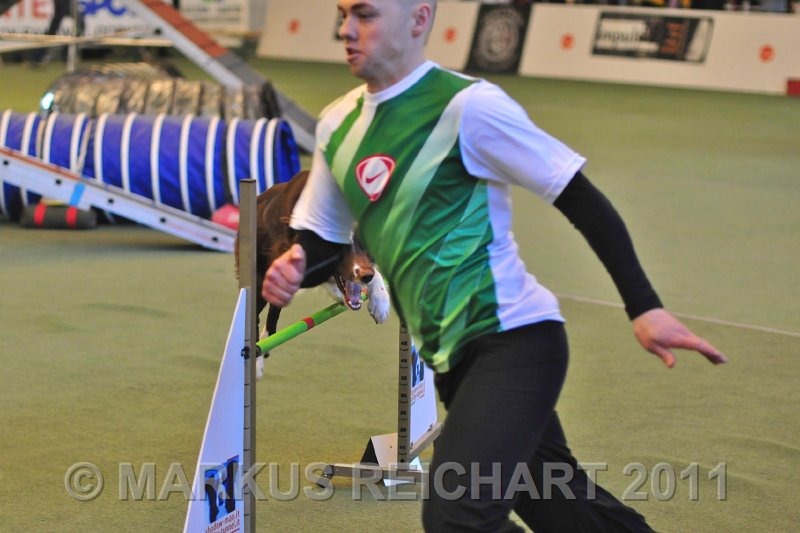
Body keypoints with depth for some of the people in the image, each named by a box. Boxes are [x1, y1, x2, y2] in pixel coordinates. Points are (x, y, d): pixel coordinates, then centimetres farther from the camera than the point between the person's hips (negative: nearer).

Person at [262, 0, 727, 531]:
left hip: (511, 340, -8)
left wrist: (645, 307, -17)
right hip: (453, 357, 8)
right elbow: (320, 237, 18)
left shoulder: (467, 105, -13)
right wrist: (294, 267, -7)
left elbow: (582, 200, -12)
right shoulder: (337, 124, 9)